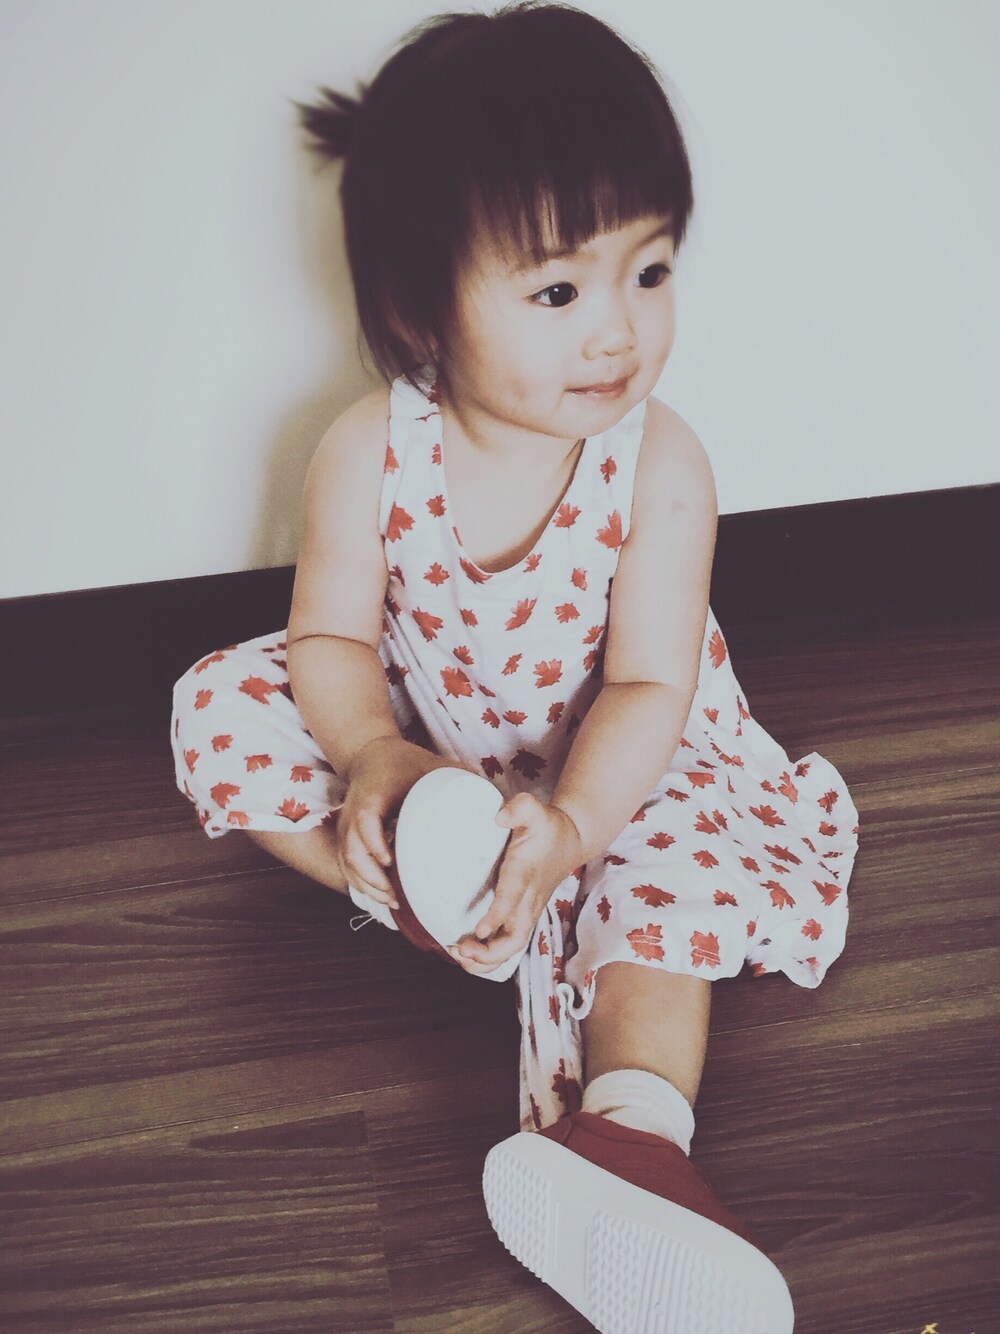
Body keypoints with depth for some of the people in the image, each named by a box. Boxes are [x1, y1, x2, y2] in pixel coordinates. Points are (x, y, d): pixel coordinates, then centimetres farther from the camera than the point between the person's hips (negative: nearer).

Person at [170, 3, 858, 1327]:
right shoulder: (367, 455, -21)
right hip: (426, 745, 3)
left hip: (611, 763, -2)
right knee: (227, 709, -15)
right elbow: (333, 638, -13)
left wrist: (572, 821, -43)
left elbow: (648, 688, -23)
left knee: (672, 861, -31)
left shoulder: (660, 466, -24)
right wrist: (374, 759, -35)